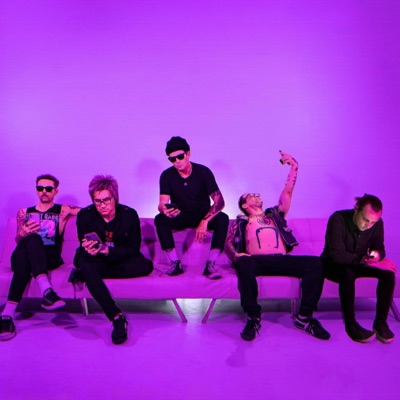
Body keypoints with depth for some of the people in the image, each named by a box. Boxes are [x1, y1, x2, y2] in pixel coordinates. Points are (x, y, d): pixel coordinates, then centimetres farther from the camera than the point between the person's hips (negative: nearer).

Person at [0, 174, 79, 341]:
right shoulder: (25, 212, 26)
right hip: (23, 256, 1)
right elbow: (17, 240, 19)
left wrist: (66, 214, 2)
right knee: (33, 239, -36)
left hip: (50, 257, -1)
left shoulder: (62, 210, 19)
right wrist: (23, 234, -4)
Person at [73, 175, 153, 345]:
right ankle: (117, 318, -42)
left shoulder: (129, 215, -11)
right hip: (95, 261, -1)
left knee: (146, 266, -29)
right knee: (85, 265, -36)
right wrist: (90, 251, -39)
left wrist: (109, 251, -31)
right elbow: (85, 251, -12)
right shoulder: (85, 216, -11)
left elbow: (133, 249, -13)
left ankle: (85, 274, -19)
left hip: (121, 260, 1)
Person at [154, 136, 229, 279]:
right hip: (180, 217, 1)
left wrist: (205, 221, -34)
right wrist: (165, 210, -41)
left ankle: (210, 265, -31)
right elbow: (162, 203, -14)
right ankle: (175, 263, -27)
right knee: (160, 219, -28)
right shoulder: (167, 176, -8)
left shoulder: (203, 172, -13)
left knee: (223, 218, -31)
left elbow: (220, 201, -19)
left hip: (203, 215, -1)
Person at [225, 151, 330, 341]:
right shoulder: (239, 222, 26)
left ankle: (304, 317, -17)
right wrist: (236, 255, -11)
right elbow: (228, 243, 11)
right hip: (257, 261, -3)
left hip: (282, 260, 3)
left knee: (315, 264, -24)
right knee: (244, 264, -40)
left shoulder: (275, 215, 34)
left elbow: (287, 192, 27)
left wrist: (294, 167, 21)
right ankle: (253, 318, -29)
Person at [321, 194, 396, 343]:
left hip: (357, 263, 5)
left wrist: (377, 255, -28)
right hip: (333, 264, -5)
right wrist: (364, 260, -38)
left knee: (388, 272, -23)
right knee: (348, 273, -39)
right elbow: (338, 255, -30)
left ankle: (380, 322, -15)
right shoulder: (338, 219, -26)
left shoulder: (377, 224, -10)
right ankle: (350, 324, -26)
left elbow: (379, 248, -3)